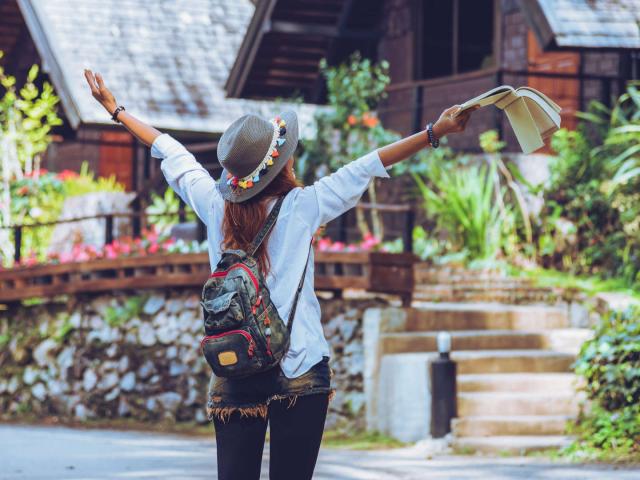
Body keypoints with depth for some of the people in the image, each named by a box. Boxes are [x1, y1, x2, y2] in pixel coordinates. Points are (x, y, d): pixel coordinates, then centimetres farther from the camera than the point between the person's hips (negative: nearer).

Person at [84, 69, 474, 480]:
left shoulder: (215, 205, 3)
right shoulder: (300, 207, -7)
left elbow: (173, 155, 16)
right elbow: (368, 167, -5)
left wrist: (116, 110, 30)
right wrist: (436, 132, -2)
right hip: (300, 374, -3)